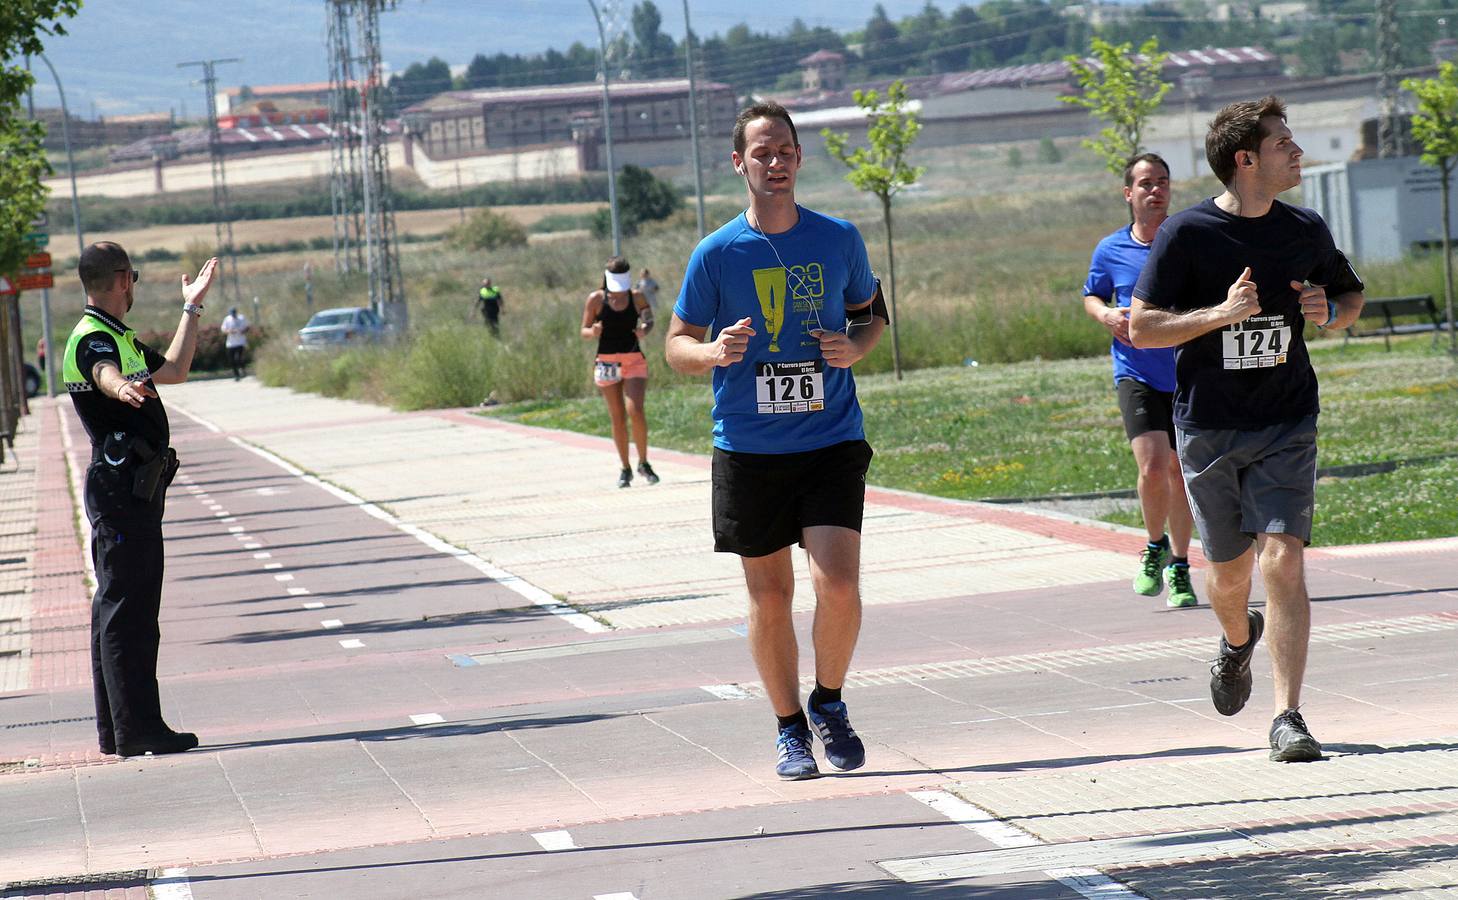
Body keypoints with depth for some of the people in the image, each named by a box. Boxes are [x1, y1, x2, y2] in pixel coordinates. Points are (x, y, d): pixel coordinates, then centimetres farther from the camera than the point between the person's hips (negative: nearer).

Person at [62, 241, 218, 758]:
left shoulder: (118, 337, 19)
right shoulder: (92, 339, -14)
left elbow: (172, 370, 33)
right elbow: (106, 375, -38)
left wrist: (192, 307, 39)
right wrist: (124, 387, -60)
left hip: (132, 489, 11)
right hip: (121, 488, -11)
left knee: (120, 606, 13)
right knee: (127, 608, -11)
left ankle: (117, 730, 18)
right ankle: (136, 729, -12)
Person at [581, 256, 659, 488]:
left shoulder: (636, 298, 1)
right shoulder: (596, 299, 0)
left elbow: (649, 319, 13)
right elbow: (584, 332, 4)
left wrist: (645, 329, -11)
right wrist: (593, 332, -20)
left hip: (634, 360, 0)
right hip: (607, 361, 0)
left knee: (635, 410, -15)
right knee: (618, 417, 2)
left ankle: (643, 463, 0)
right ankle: (625, 469, 13)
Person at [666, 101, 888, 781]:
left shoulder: (839, 239, 2)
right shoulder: (716, 253, -2)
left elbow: (871, 312, 18)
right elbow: (677, 346, 5)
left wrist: (856, 347, -5)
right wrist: (714, 352, -18)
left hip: (831, 439, 0)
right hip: (748, 449, 0)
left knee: (837, 584, -13)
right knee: (770, 598, 5)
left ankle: (829, 702, 12)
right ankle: (790, 728, 22)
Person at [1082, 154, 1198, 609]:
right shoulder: (1110, 251, 2)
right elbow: (1091, 296, 20)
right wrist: (1107, 315, -2)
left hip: (1189, 372, 1)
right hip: (1137, 374, -1)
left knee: (1180, 470, 9)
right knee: (1152, 468, -17)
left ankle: (1179, 568, 24)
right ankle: (1155, 547, 10)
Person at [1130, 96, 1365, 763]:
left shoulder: (1305, 231, 4)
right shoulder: (1187, 234, -7)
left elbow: (1352, 296, 21)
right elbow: (1141, 329, -9)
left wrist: (1330, 310, -3)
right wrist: (1222, 313, -21)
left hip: (1286, 426, 1)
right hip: (1207, 428, -1)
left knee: (1282, 561, -14)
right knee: (1228, 572, 11)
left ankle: (1288, 719, -13)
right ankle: (1238, 640, 48)